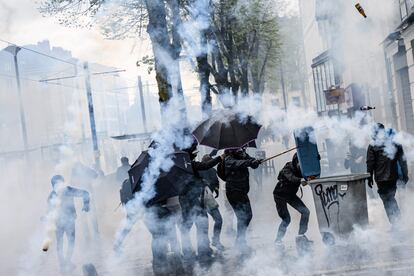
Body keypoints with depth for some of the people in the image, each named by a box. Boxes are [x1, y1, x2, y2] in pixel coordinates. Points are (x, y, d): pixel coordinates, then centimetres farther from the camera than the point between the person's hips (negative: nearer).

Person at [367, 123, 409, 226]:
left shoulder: (373, 146, -7)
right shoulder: (395, 143, 5)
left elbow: (370, 163, -6)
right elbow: (402, 160, 6)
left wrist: (370, 178, 1)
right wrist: (405, 174, 10)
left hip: (381, 179, -4)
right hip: (393, 177, 4)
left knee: (386, 199, 0)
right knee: (391, 197, 20)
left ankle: (394, 223, -7)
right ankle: (399, 218, 17)